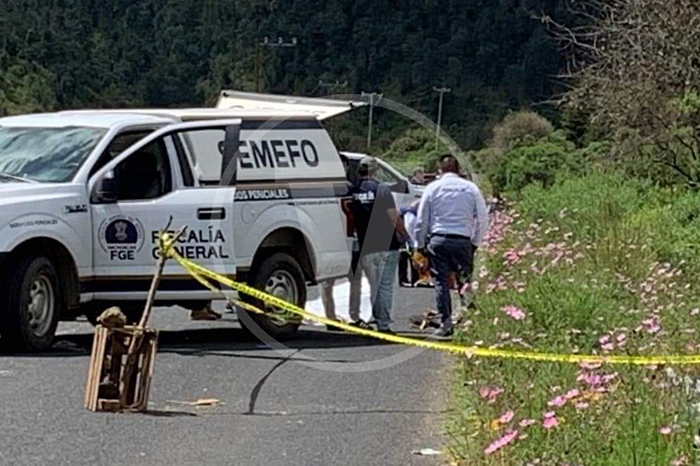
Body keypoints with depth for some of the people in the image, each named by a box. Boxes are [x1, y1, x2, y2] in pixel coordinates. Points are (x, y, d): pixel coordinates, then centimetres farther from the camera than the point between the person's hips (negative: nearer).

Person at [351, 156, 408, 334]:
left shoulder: (353, 191, 2)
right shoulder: (382, 189, -8)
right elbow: (394, 218, -9)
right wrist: (405, 235, 6)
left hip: (365, 248, 3)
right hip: (386, 246, -3)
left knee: (374, 287, 13)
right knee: (386, 286, 0)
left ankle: (379, 322, 14)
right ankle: (384, 324, -4)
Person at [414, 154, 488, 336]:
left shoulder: (432, 188, 6)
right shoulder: (471, 188, 6)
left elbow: (421, 220, 7)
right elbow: (483, 219, 7)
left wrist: (421, 245, 15)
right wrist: (475, 242, 15)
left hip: (437, 240, 0)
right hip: (462, 240, 0)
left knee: (441, 282, 2)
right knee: (466, 280, 5)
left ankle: (445, 322, -4)